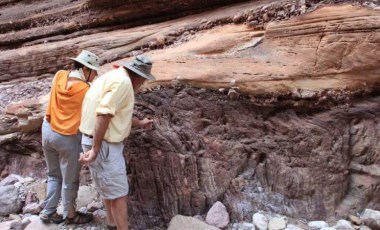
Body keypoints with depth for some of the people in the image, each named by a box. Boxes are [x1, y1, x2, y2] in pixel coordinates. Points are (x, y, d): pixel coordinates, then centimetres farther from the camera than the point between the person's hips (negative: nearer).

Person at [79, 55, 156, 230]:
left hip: (103, 141, 11)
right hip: (103, 144, -11)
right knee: (118, 192, 0)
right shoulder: (123, 81, -19)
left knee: (109, 189, 23)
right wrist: (95, 149, -24)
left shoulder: (114, 76, 13)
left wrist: (139, 123, 29)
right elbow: (103, 115, -27)